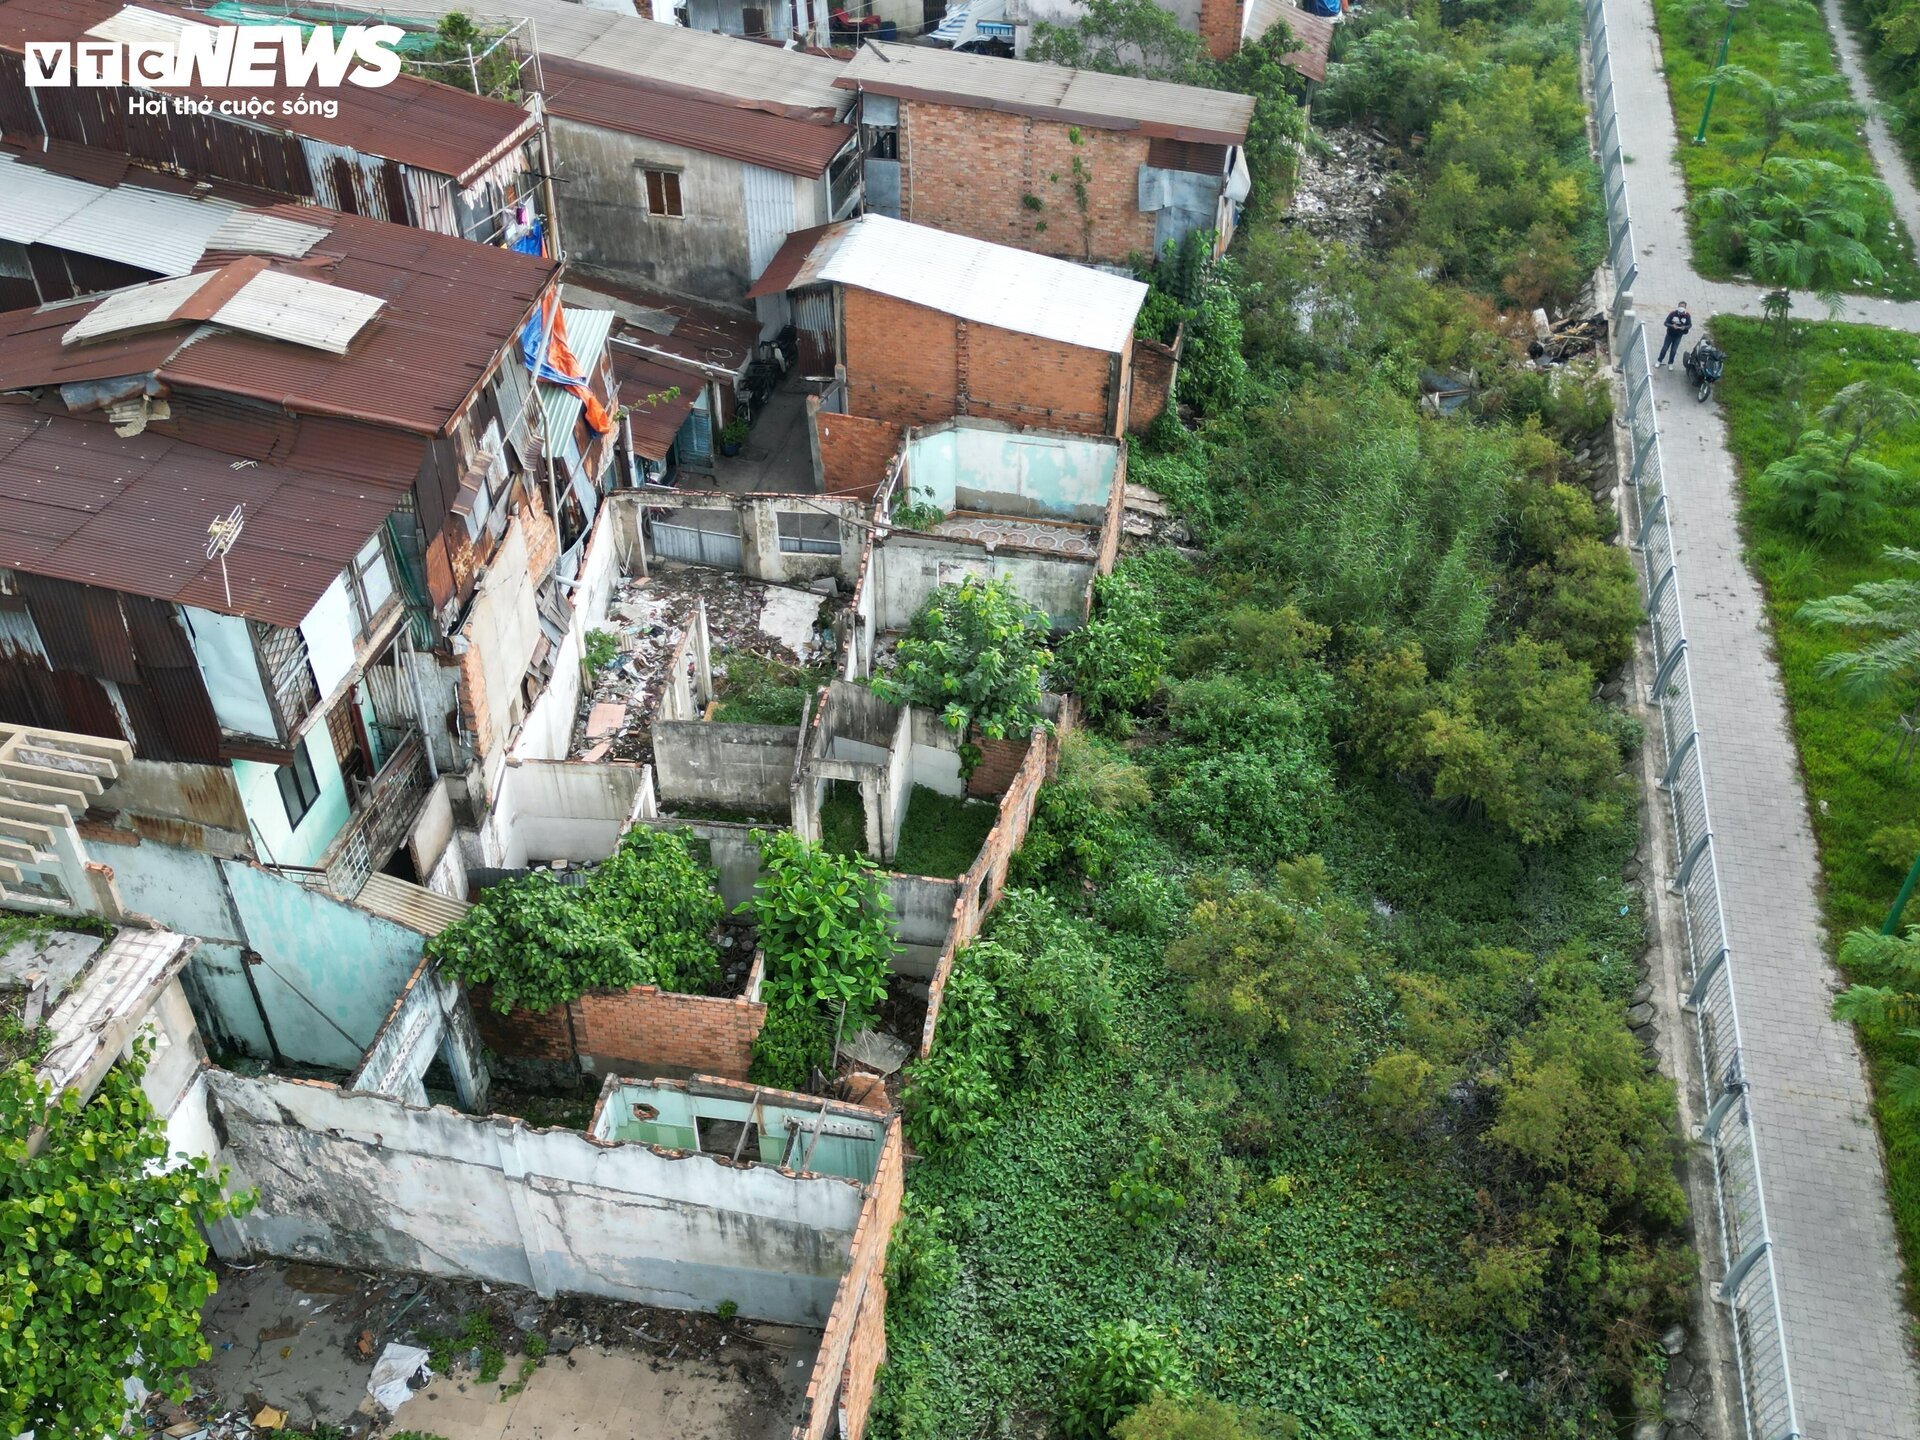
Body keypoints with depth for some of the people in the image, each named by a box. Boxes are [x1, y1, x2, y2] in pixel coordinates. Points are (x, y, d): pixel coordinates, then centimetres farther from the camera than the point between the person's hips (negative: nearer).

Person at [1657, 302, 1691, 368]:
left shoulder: (1687, 316, -15)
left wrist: (1685, 327, -32)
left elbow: (1690, 325, -9)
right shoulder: (1673, 314, -19)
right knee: (1665, 348, 10)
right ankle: (1659, 361, 29)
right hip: (1670, 334, -1)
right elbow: (1666, 323, -17)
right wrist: (1672, 326, -37)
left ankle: (1670, 363, 24)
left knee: (1674, 350, 6)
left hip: (1678, 336, 1)